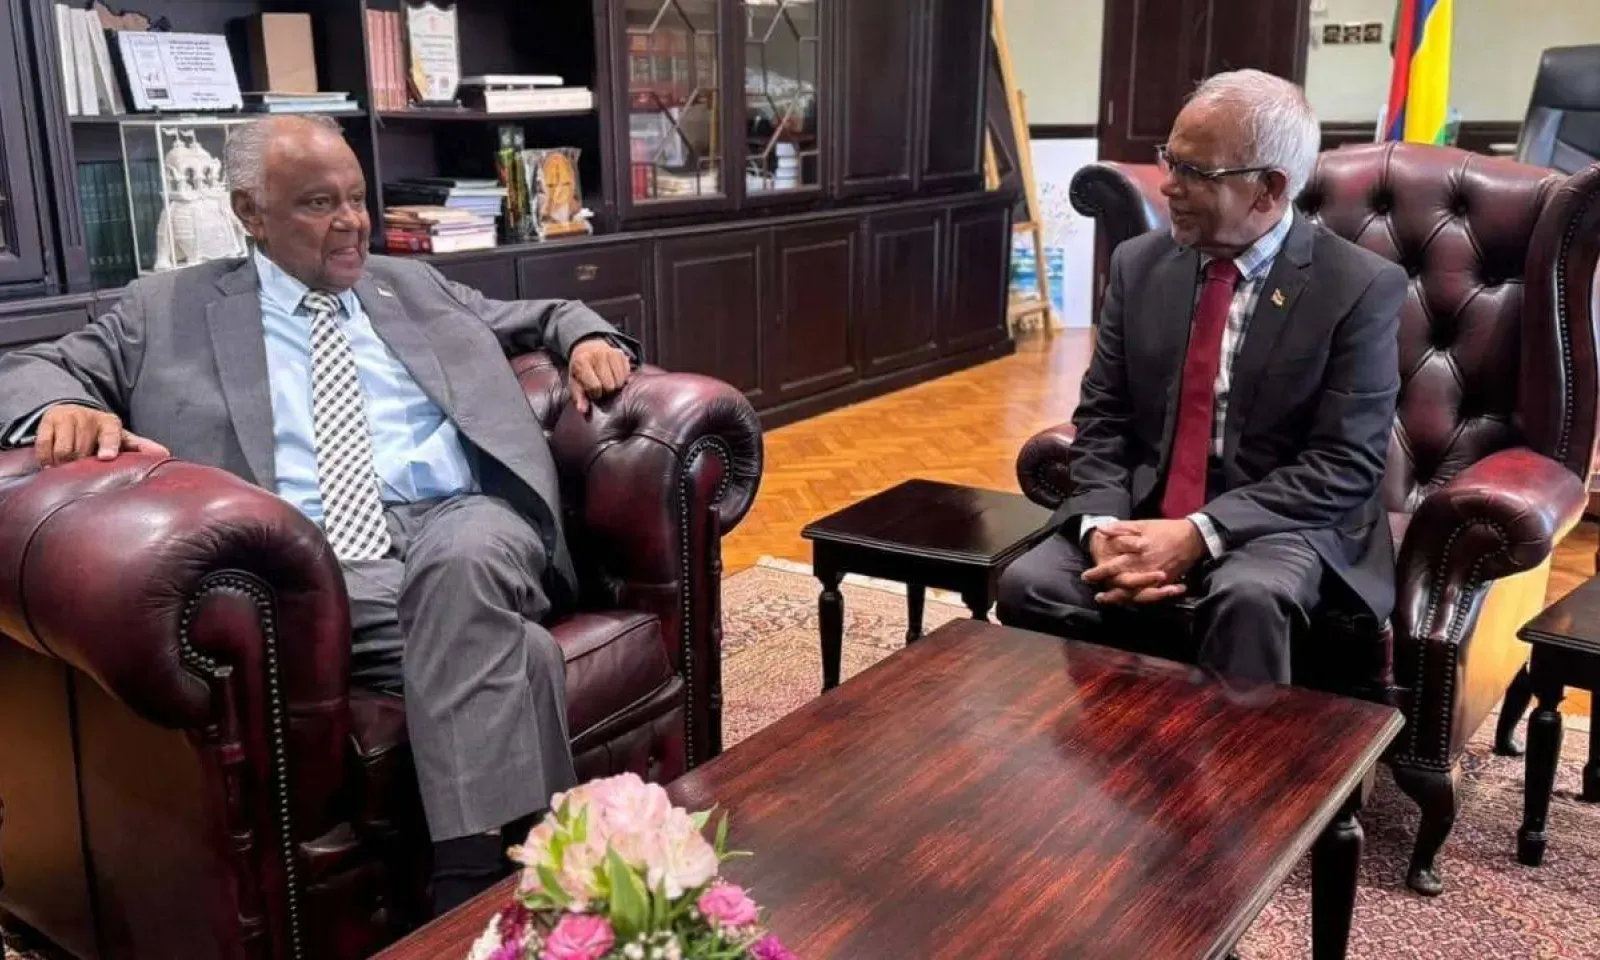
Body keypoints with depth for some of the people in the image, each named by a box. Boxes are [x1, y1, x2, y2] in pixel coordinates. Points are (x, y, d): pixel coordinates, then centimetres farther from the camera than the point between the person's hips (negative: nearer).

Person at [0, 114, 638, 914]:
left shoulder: (414, 287, 27)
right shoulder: (170, 309, 18)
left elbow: (538, 316, 35)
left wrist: (587, 338, 10)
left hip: (458, 523, 3)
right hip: (310, 567, -2)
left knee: (462, 566, -36)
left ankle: (477, 888, -34)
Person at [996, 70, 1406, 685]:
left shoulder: (1361, 287, -7)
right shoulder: (1139, 264, 6)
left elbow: (1344, 465, -12)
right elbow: (1102, 420, 6)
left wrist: (1198, 535, -22)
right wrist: (1104, 526, -14)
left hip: (1281, 527, -3)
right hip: (1141, 516, 4)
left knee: (1249, 599, -36)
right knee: (1029, 585, -23)